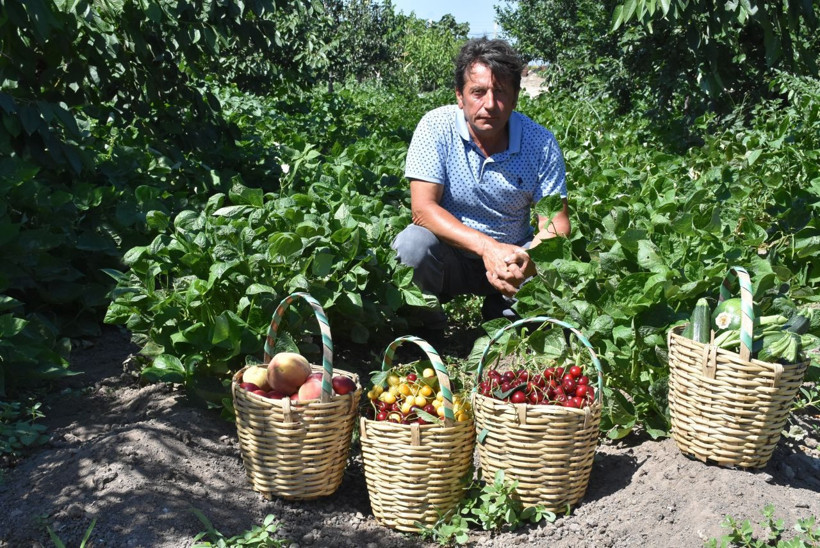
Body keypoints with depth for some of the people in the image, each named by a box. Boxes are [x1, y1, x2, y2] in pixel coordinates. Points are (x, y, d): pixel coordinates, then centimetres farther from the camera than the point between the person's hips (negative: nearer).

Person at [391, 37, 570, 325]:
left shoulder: (541, 142, -9)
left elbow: (555, 224, -9)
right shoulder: (436, 128, -14)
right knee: (413, 244, -33)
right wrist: (487, 247, -34)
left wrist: (526, 261, -33)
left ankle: (502, 315, 6)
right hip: (450, 253, -2)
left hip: (513, 255, 2)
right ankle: (425, 328, -4)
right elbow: (423, 208, -20)